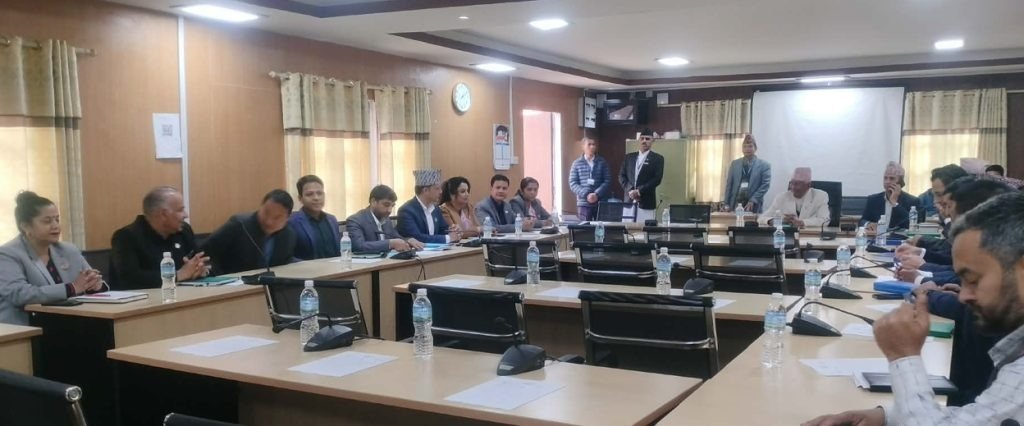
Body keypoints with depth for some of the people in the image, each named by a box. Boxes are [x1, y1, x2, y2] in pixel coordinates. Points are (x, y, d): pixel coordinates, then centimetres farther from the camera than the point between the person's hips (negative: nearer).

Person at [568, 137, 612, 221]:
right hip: (583, 203, 0)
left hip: (601, 203, 1)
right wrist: (586, 195, -14)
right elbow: (573, 183, 0)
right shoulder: (577, 164, 5)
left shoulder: (602, 162, 6)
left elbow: (607, 181, 1)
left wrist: (597, 194, -14)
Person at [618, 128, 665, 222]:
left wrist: (639, 191, -14)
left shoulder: (657, 158, 3)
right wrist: (630, 190, -8)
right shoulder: (629, 157, 14)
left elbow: (657, 179, -6)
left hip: (646, 201, -3)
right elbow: (621, 176, 9)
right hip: (629, 200, 3)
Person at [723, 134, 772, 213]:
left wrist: (752, 201, -15)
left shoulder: (764, 165, 6)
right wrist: (727, 204, 1)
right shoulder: (735, 163, 15)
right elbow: (729, 184, 12)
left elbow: (765, 184, -4)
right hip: (736, 204, 2)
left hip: (753, 206, -2)